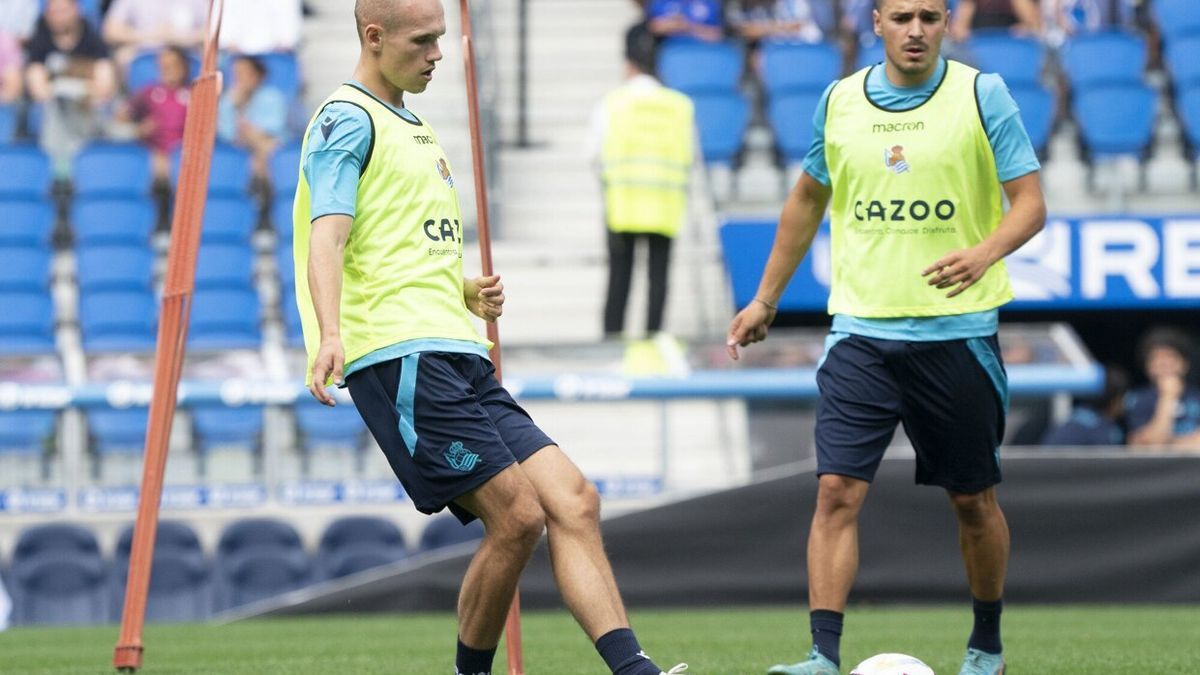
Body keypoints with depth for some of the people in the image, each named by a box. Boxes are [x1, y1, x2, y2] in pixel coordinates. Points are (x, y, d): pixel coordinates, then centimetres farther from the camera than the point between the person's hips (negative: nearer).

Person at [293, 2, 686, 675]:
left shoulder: (414, 128, 27)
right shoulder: (347, 120, -1)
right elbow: (326, 239, -16)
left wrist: (468, 293, 16)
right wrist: (330, 334, -33)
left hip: (460, 360, 9)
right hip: (400, 358, -9)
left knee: (573, 501, -4)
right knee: (517, 516, -16)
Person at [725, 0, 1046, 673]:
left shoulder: (982, 95, -3)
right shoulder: (840, 101, 6)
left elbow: (1030, 202, -6)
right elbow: (809, 199, 21)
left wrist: (984, 253, -26)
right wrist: (766, 299, 23)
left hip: (958, 332, -2)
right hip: (861, 332, 2)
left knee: (974, 501, 9)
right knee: (837, 492, -11)